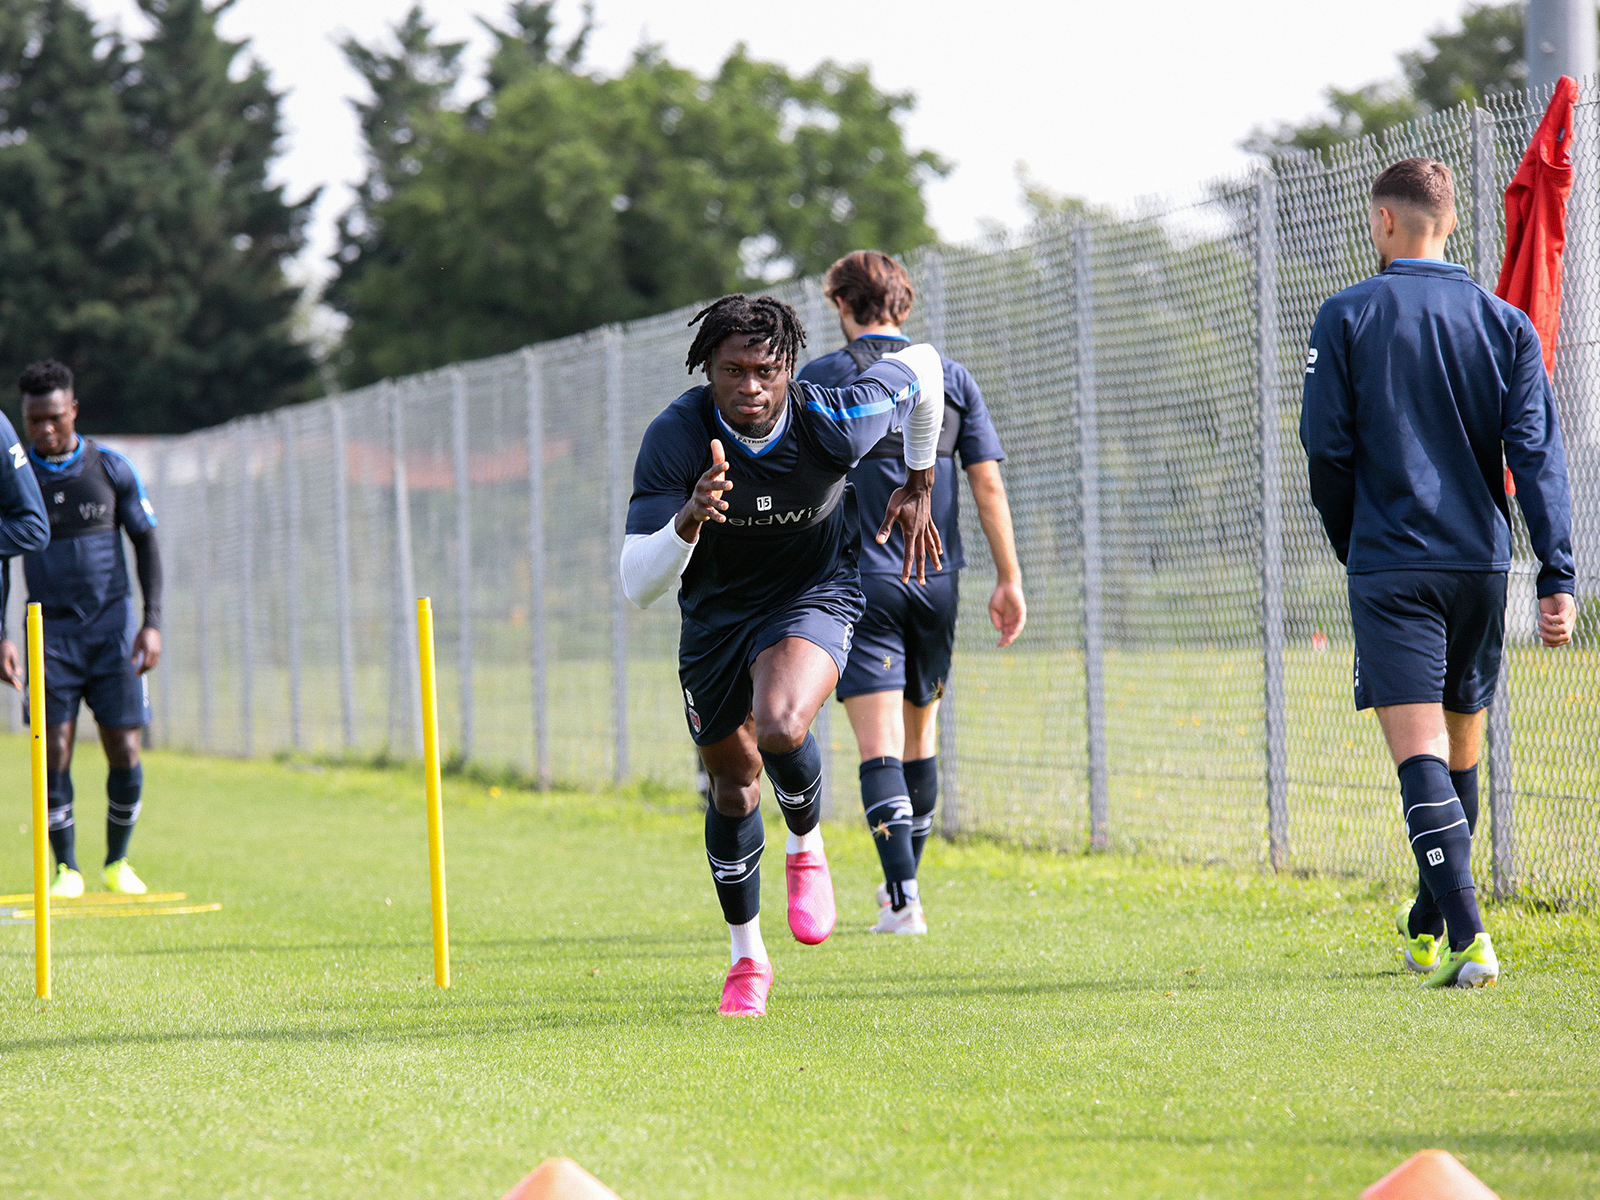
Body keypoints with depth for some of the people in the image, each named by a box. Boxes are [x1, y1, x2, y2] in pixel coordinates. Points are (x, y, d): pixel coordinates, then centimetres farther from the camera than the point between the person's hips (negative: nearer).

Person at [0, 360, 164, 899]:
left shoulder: (110, 467, 2)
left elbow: (146, 544, 7)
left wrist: (153, 622, -1)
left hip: (111, 627, 0)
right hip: (51, 632, 0)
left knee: (125, 755, -6)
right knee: (54, 753, -9)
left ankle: (117, 861, 14)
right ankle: (67, 868, 5)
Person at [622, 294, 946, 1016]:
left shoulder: (832, 424, -27)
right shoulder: (674, 438, -27)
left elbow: (919, 368, -3)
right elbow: (638, 588, -30)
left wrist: (920, 486, 7)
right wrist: (688, 521, -50)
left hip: (814, 597, -2)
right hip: (715, 610, 2)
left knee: (780, 727, -32)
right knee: (732, 782, 14)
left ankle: (806, 849, 1)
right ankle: (747, 960, 36)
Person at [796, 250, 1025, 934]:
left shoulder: (818, 380, -1)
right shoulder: (952, 379, 7)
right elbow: (988, 482, 3)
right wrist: (1009, 579, 5)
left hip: (859, 581, -4)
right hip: (936, 582, 4)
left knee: (880, 745, -8)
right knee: (919, 735, 19)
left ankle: (904, 898, -20)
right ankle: (903, 879, 29)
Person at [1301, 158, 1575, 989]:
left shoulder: (1346, 317, -2)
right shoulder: (1504, 322, 5)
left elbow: (1326, 449, -1)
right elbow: (1537, 452, -3)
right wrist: (1558, 576, -6)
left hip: (1390, 569, -4)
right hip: (1481, 562, 4)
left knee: (1420, 756, -10)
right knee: (1461, 750, 18)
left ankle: (1466, 937, -25)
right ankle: (1428, 925, 31)